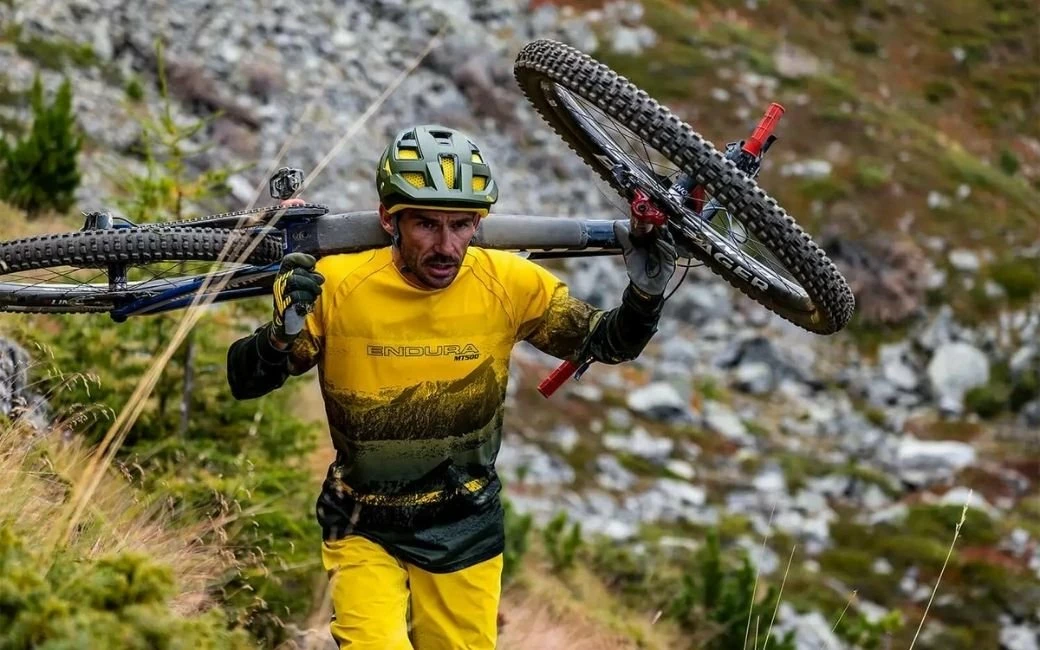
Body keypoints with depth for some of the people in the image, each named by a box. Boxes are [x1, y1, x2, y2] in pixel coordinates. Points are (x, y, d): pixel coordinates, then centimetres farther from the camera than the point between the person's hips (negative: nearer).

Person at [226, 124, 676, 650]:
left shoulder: (509, 285, -12)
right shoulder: (336, 285, -17)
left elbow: (604, 343, 1)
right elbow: (244, 383, -11)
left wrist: (644, 293, -19)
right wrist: (280, 332, -32)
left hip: (467, 532, 2)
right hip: (365, 528, -2)